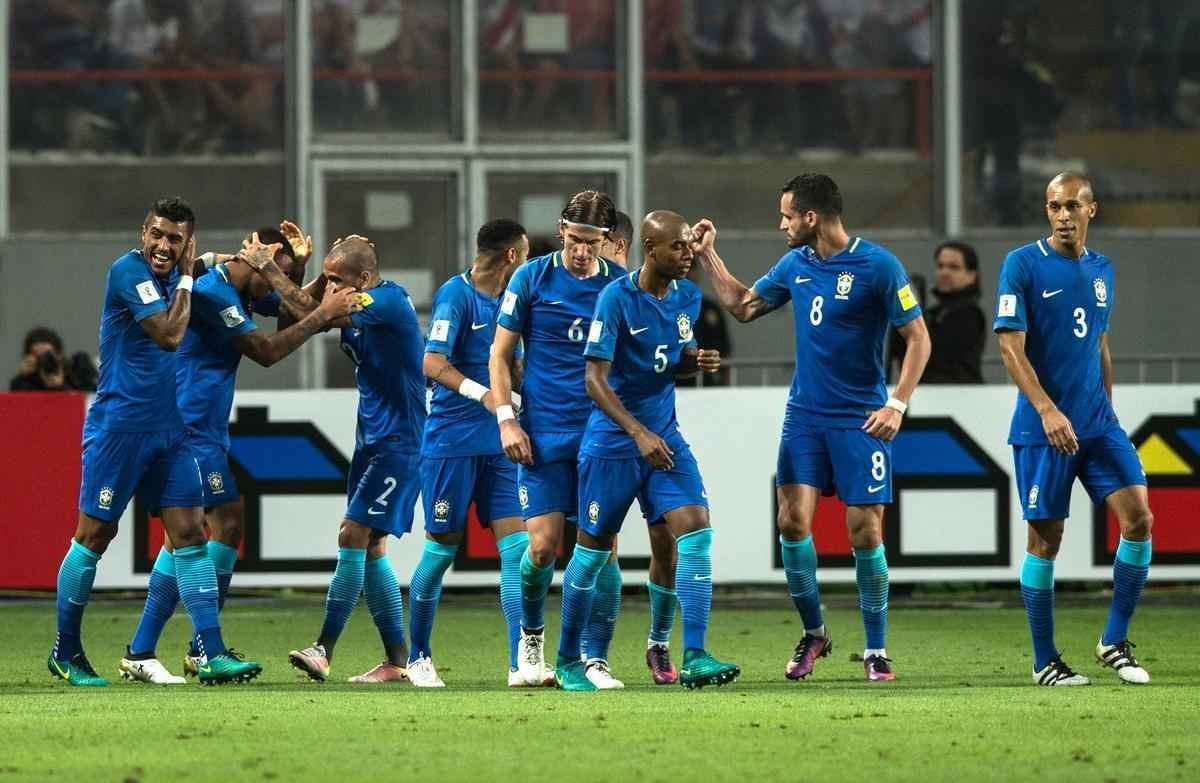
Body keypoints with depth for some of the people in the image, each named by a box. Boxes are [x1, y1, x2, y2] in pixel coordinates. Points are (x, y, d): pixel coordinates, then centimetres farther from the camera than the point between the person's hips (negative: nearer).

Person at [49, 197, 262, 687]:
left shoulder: (172, 277, 10)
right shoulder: (128, 270, -13)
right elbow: (169, 335, -19)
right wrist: (186, 278, -7)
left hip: (167, 430, 7)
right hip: (118, 426, -7)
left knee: (190, 533, -1)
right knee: (94, 537, 1)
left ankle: (213, 655, -6)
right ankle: (65, 653, 14)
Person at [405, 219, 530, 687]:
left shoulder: (505, 300, 14)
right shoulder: (456, 295, -10)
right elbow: (433, 363, -19)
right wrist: (481, 393, -30)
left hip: (496, 445, 7)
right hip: (451, 442, -7)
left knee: (516, 544, -5)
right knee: (442, 548, 1)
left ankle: (520, 665, -8)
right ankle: (418, 658, 17)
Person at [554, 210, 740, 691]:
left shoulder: (687, 297, 4)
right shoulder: (616, 298, -15)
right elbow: (595, 380, -17)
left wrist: (695, 360, -5)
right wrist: (639, 433, -26)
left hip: (664, 437, 5)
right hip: (612, 442, -5)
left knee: (696, 530, -13)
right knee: (592, 551, 5)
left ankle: (694, 657, -16)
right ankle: (567, 661, 21)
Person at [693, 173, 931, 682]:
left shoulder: (877, 266, -11)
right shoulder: (795, 264, 7)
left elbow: (918, 338, -9)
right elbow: (742, 306, 23)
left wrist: (897, 404, -16)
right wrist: (709, 257, 15)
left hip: (860, 420, -5)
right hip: (804, 414, 5)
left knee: (865, 531, -4)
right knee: (793, 520, -5)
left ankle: (876, 650, 7)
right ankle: (813, 633, 12)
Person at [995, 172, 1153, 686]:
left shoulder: (1101, 269, 12)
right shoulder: (1023, 265, -6)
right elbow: (1010, 345, -12)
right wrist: (1048, 410, -21)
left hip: (1098, 425, 5)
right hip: (1041, 429, -5)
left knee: (1139, 518, -8)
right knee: (1045, 539, -1)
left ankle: (1115, 643, 4)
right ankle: (1045, 661, 10)